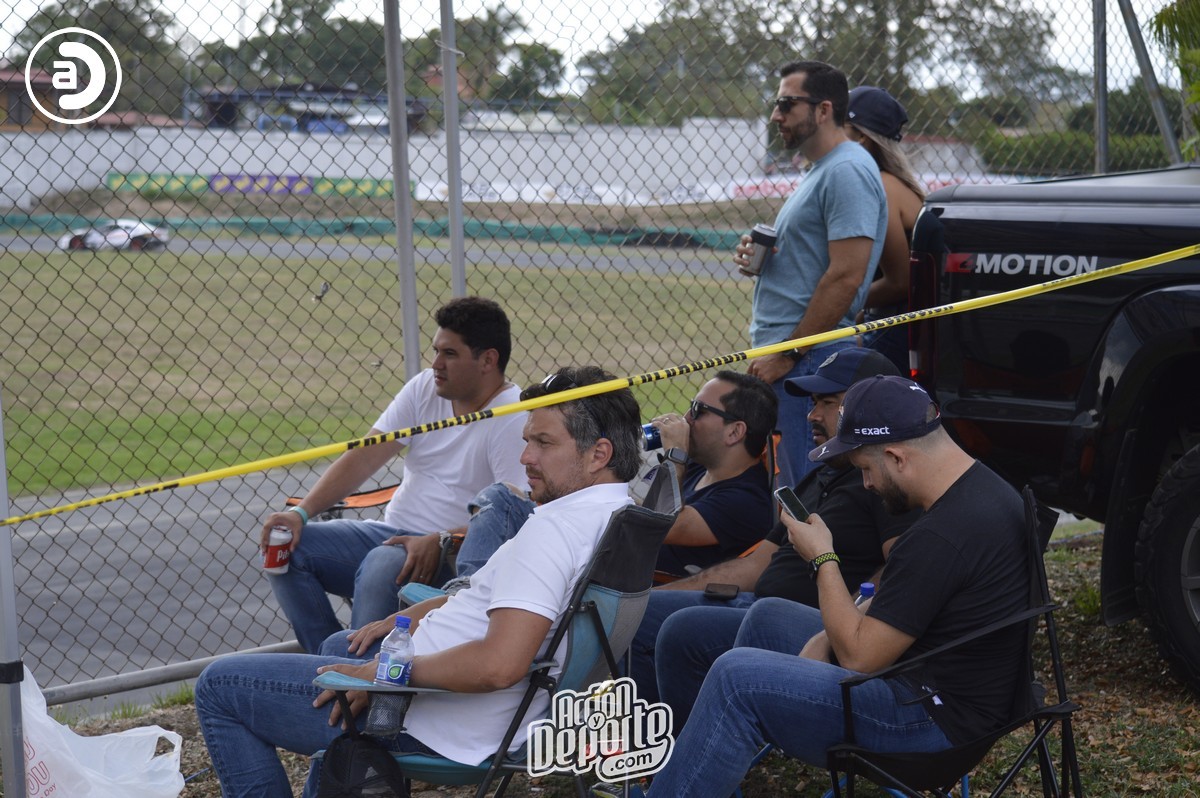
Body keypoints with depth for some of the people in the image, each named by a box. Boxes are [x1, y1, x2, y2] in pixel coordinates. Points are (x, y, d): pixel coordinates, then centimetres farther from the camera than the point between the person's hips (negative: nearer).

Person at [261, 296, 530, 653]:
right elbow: (364, 458, 4)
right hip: (393, 534, 8)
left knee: (382, 566, -37)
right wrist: (301, 512, -8)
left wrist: (440, 542, -31)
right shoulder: (425, 388, 9)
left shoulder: (516, 420, -12)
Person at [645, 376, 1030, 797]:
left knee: (737, 675, -17)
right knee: (766, 617, 20)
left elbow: (858, 657, -21)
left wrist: (822, 559, -10)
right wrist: (829, 636, 5)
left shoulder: (941, 535, -27)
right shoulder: (981, 486, 5)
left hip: (935, 721, -11)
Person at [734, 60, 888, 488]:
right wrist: (757, 254, 8)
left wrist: (788, 353, -20)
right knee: (793, 487, 12)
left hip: (811, 358, -11)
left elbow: (846, 276, -21)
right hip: (784, 356, 11)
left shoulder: (847, 172, -14)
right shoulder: (821, 171, 20)